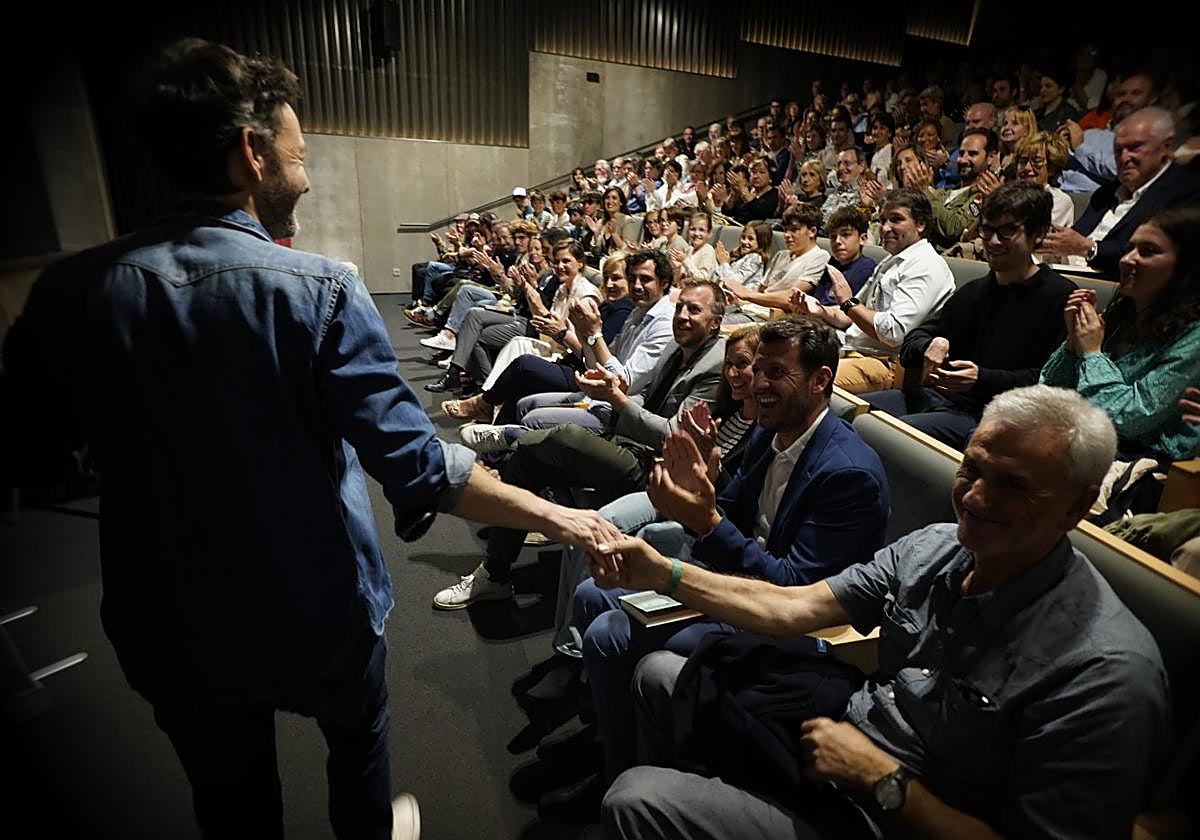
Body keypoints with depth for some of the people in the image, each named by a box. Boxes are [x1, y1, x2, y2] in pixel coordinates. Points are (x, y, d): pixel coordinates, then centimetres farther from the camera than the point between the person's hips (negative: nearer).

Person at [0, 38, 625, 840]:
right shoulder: (319, 290, -23)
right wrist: (553, 515, -17)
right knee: (359, 742, 30)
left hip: (171, 622, 3)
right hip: (318, 613, -2)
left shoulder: (72, 291, -12)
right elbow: (415, 464, -26)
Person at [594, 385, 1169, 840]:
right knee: (660, 674, 14)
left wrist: (881, 779, -23)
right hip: (846, 725, 7)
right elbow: (794, 608, -6)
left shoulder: (1107, 674, -27)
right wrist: (664, 574, -13)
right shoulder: (932, 548, -9)